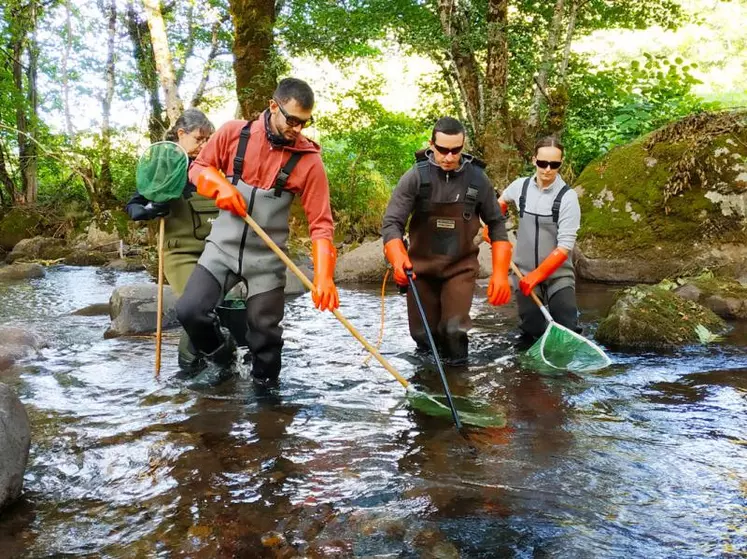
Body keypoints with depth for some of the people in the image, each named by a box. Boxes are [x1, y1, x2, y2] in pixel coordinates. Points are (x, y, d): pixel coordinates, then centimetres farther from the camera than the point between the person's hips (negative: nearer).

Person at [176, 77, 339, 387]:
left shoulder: (308, 159, -12)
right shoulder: (233, 133, -7)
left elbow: (321, 222, -13)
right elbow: (199, 167, 7)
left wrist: (323, 276, -25)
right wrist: (220, 185, -16)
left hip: (267, 259, -1)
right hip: (222, 247, 2)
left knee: (264, 332, 3)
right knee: (189, 310, -8)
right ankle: (220, 355, 22)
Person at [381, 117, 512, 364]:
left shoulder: (478, 179, -8)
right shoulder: (415, 177, -14)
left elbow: (496, 224, 2)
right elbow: (392, 222, -17)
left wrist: (500, 273, -6)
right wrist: (398, 259, -37)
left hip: (461, 267, 0)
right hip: (421, 266, 0)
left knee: (454, 330, -14)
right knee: (423, 334, 7)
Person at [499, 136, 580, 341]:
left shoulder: (567, 197, -13)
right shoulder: (520, 186, -1)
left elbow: (564, 247, -17)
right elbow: (501, 201, 25)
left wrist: (538, 274, -21)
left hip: (558, 275, -2)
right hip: (525, 274, 3)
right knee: (532, 333, 5)